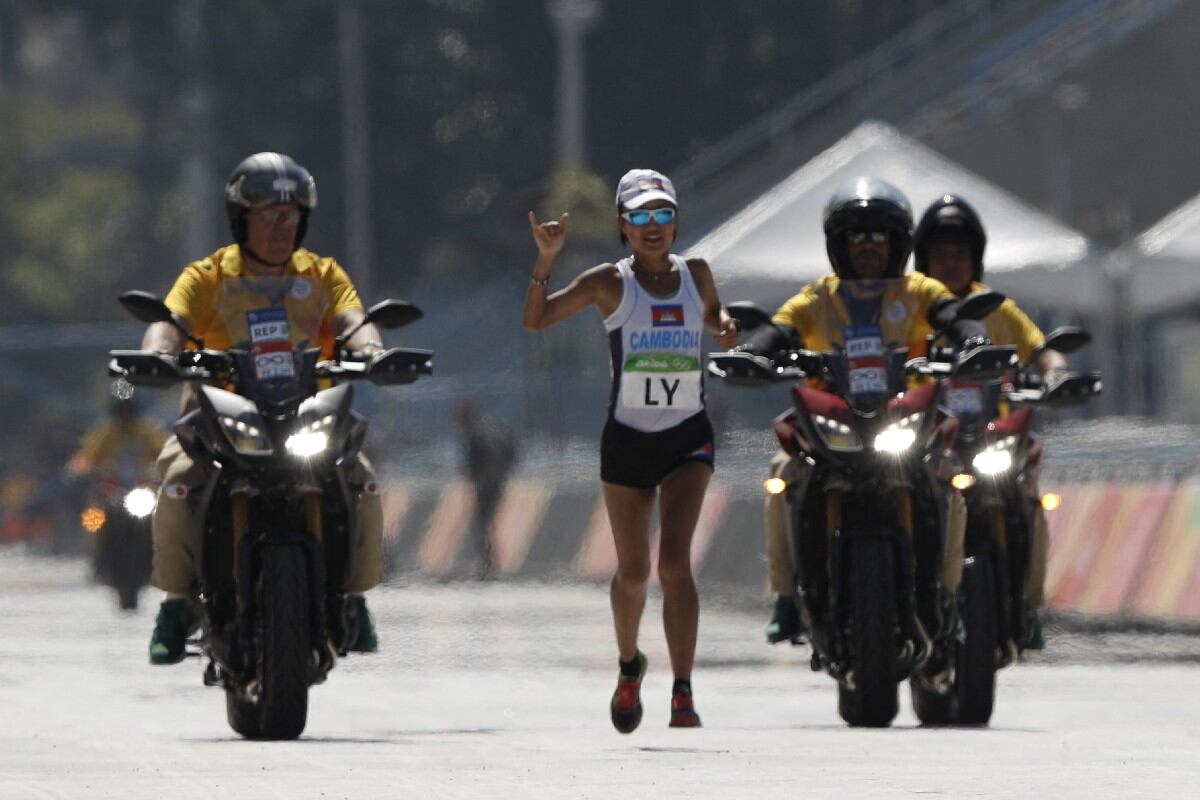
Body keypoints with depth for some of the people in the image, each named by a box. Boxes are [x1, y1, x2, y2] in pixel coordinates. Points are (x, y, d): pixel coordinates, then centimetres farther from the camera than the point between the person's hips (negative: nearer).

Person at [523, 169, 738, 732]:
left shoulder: (695, 274, 4)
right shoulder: (609, 283, -4)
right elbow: (535, 320, -10)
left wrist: (724, 327, 2)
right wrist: (546, 258, -22)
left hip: (689, 438, 0)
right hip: (627, 439, 0)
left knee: (675, 562, -16)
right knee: (633, 573, 8)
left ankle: (683, 699, -19)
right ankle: (629, 666, 37)